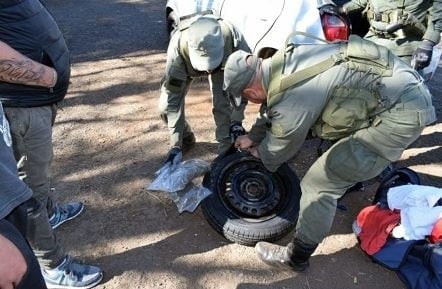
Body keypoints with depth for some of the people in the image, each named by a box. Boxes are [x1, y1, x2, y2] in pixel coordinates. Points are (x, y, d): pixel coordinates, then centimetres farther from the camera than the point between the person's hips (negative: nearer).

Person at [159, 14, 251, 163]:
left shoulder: (233, 38, -41)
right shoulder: (177, 46, -42)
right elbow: (173, 96, -36)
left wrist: (236, 120, -31)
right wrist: (175, 144, -36)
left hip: (222, 65, 0)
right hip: (186, 65, 1)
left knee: (223, 105, -21)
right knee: (166, 105, -9)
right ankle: (185, 138, 18)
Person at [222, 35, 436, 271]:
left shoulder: (291, 99, -26)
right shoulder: (282, 62, -1)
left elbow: (280, 149, -4)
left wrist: (260, 154, 18)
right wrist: (253, 136, 29)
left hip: (400, 113, -9)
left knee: (319, 184, -7)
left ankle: (296, 258, 14)